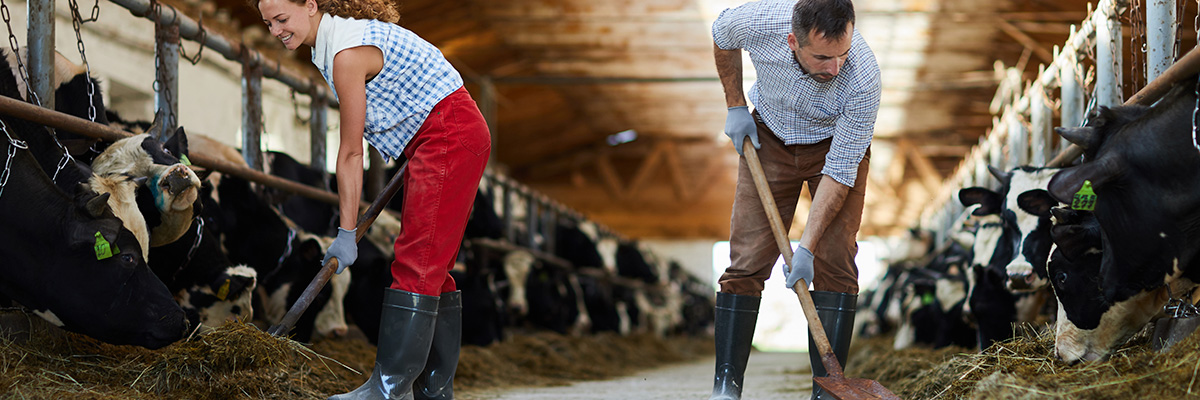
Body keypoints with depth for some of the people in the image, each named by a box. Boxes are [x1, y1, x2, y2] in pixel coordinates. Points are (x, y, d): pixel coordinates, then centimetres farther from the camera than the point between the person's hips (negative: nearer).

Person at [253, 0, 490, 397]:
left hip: (451, 137, -11)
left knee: (418, 263, -13)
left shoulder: (347, 53, -19)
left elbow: (350, 154, -16)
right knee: (432, 267, 9)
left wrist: (346, 233, -12)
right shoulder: (333, 40, 10)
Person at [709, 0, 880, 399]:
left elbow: (839, 172, -27)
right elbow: (721, 36, -4)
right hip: (768, 138, 2)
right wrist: (736, 105, -1)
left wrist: (806, 247, -29)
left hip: (836, 145, -1)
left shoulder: (862, 77, -36)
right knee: (746, 260, -6)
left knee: (834, 263, -13)